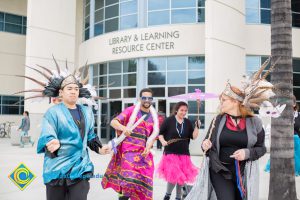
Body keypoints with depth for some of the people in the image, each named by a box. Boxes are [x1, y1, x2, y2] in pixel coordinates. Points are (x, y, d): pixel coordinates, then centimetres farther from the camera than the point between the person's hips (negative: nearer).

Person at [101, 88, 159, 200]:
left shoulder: (154, 116, 10)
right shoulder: (132, 110, -2)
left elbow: (153, 135, 15)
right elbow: (113, 122, -7)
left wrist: (148, 147, -3)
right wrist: (124, 128, -27)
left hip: (143, 152, 5)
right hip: (128, 150, -4)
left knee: (143, 180, 6)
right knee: (129, 178, -18)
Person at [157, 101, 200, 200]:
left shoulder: (188, 122, 4)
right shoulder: (169, 120, -4)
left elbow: (194, 137, 3)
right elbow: (160, 133, 4)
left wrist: (197, 127, -10)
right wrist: (163, 141, -13)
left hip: (184, 154, 4)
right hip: (170, 153, -4)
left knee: (182, 177, 10)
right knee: (173, 176, -12)